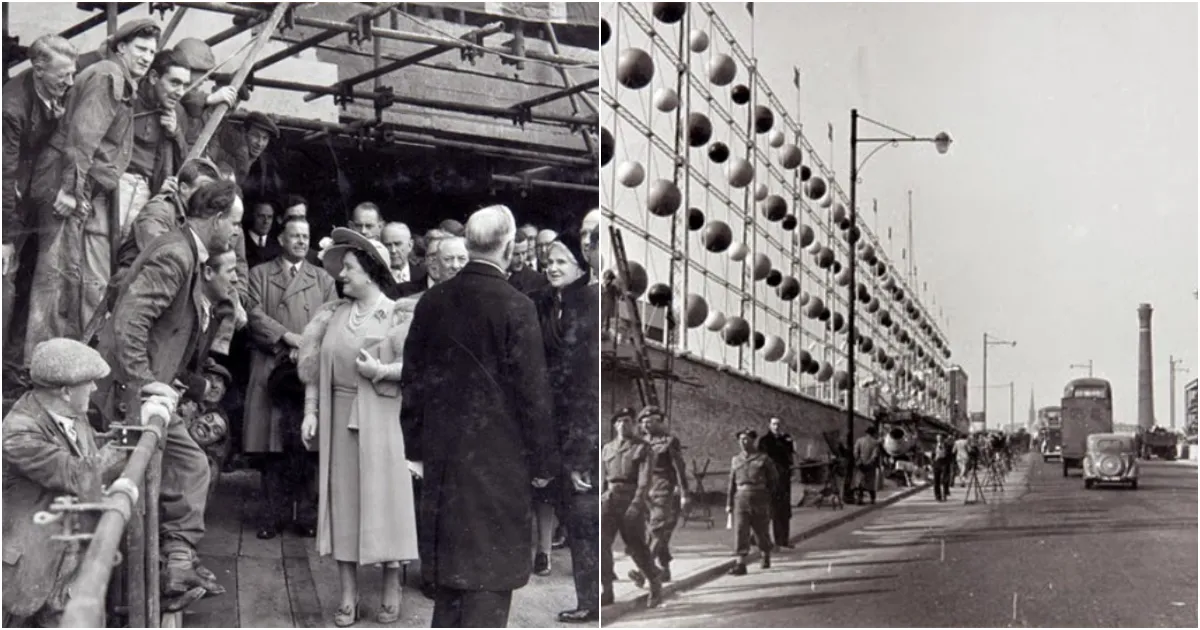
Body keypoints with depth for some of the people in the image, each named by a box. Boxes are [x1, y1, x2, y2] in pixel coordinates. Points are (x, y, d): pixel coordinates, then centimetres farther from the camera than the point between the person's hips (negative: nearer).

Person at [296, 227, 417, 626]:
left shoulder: (399, 314, -4)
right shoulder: (334, 314, 9)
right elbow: (315, 365, 9)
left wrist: (381, 371, -23)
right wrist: (310, 411, 2)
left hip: (381, 418, -4)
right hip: (338, 417, 4)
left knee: (384, 499, 0)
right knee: (342, 501, 5)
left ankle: (391, 593, 12)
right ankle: (348, 597, 12)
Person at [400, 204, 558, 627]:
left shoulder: (432, 301, 2)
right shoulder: (516, 307, -15)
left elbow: (413, 379, 8)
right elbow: (533, 391, -12)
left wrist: (419, 444, 18)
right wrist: (543, 462, -4)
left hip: (442, 453, 6)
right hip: (499, 458, -5)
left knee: (448, 557, 17)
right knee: (491, 565, 2)